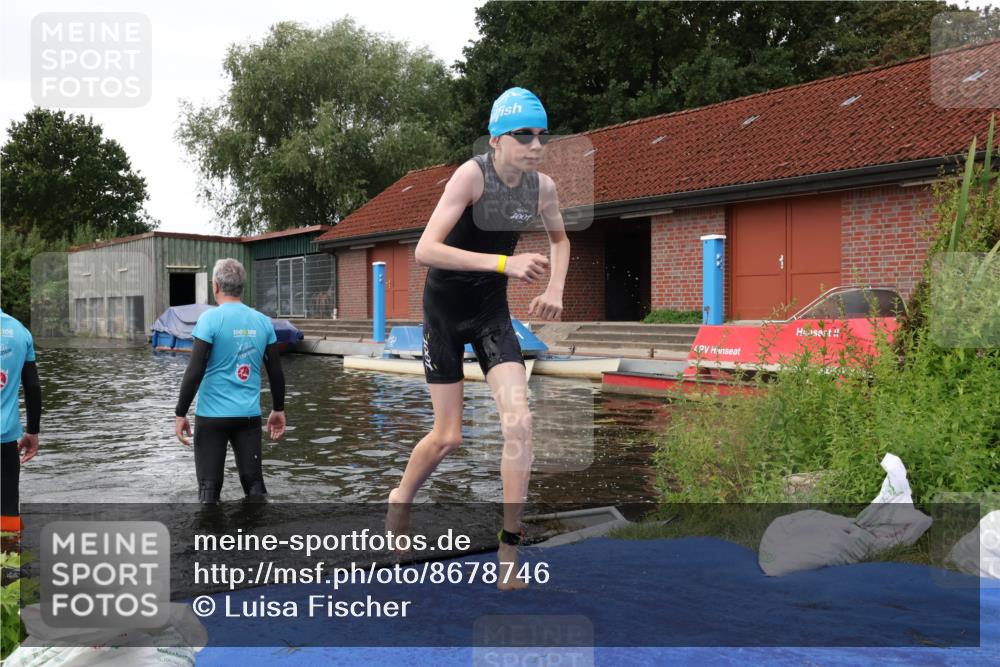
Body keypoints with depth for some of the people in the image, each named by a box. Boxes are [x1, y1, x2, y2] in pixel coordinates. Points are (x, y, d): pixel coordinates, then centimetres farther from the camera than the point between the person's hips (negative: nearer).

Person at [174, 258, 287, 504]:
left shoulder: (211, 319, -9)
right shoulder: (263, 321, 3)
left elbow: (195, 372, -13)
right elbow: (276, 372, 8)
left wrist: (180, 414, -5)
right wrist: (278, 410, 18)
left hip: (213, 415, -3)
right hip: (249, 416, 4)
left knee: (209, 486, 5)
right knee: (254, 481, 10)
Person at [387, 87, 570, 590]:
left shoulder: (542, 186, -5)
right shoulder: (472, 174, -21)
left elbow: (560, 238, 17)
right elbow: (425, 250, -31)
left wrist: (555, 289, 1)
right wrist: (504, 262, -38)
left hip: (493, 311, 4)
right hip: (445, 307, -4)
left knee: (519, 423, -11)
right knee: (448, 436, 0)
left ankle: (509, 552, -1)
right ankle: (400, 498, 34)